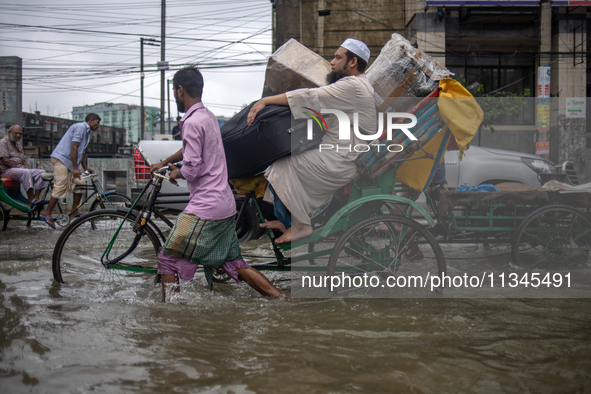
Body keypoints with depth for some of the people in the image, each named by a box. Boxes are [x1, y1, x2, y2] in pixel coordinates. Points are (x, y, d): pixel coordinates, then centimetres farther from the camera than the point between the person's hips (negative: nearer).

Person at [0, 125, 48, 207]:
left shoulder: (18, 144, 24)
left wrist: (27, 167, 1)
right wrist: (19, 168, -16)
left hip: (21, 169, 9)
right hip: (7, 171, -9)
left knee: (41, 172, -13)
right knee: (26, 173, -38)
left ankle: (36, 198, -25)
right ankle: (31, 202, -44)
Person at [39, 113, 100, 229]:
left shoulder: (86, 131, 21)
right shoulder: (80, 127, -12)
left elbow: (81, 152, 26)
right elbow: (74, 148, -20)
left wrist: (85, 168, 21)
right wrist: (75, 168, -24)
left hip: (70, 161, 10)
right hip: (61, 158, -10)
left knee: (80, 183, 2)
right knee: (61, 187, -15)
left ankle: (74, 212, 8)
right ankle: (46, 213, -7)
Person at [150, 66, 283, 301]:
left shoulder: (192, 122, -15)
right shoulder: (208, 116, 15)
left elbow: (192, 168, -20)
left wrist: (175, 173, 2)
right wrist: (164, 162, 44)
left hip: (204, 207, -9)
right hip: (226, 205, 9)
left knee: (167, 260, 1)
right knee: (234, 263, 14)